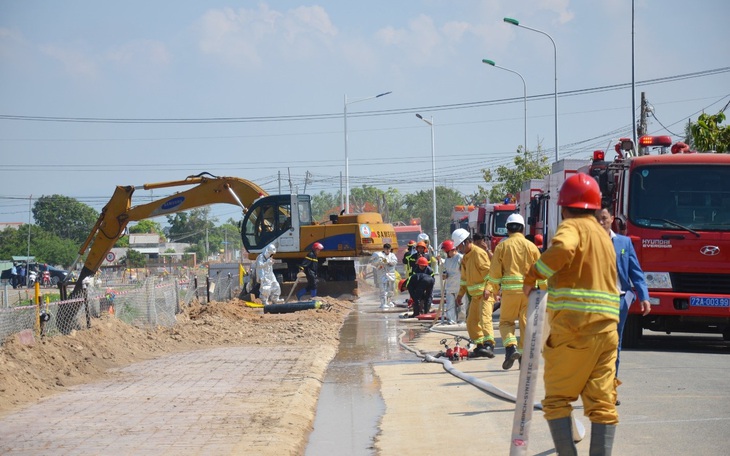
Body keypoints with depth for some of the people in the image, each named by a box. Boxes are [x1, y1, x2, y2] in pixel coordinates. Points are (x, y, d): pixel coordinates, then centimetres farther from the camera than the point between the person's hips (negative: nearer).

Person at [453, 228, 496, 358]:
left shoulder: (479, 253, -12)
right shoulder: (465, 257, 16)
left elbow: (489, 272, -19)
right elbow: (464, 277, 26)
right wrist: (461, 293, 20)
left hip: (485, 293, -10)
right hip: (475, 295, 10)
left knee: (485, 318, -23)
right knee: (471, 321, 9)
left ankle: (489, 346, -34)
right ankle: (480, 346, 17)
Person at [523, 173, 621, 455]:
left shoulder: (573, 227, -4)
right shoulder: (603, 235, 22)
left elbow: (563, 249, -26)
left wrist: (532, 276, -14)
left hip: (573, 328, -7)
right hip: (606, 328, 7)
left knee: (557, 399, 2)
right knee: (602, 402, 4)